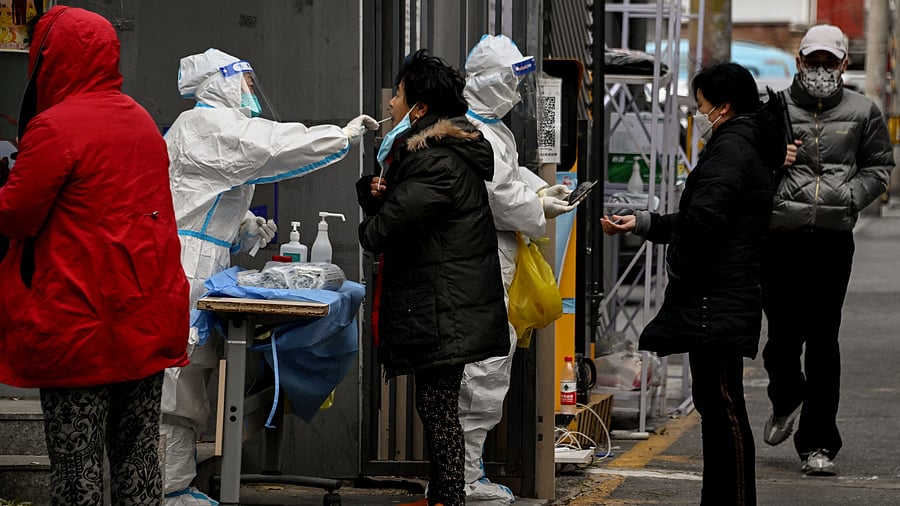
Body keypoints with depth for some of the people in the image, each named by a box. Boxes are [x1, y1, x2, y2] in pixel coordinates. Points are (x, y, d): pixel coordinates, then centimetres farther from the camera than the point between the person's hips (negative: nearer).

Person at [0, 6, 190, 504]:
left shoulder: (54, 128, -15)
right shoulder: (142, 121, 11)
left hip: (80, 325, -7)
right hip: (149, 323, 7)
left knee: (76, 462, -2)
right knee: (138, 451, 12)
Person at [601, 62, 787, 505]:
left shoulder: (730, 149, -14)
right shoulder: (747, 146, 19)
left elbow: (703, 218, -28)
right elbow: (697, 220, 27)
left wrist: (680, 271, -13)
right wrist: (642, 223, 23)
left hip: (715, 305, -11)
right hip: (723, 304, 11)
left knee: (722, 406, -8)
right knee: (716, 404, 15)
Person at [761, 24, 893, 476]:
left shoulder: (862, 112, 9)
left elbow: (879, 166, 17)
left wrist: (851, 197, -1)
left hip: (833, 238, 0)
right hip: (780, 235, 0)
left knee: (822, 340, -1)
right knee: (783, 333, 1)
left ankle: (818, 443, 5)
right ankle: (786, 399, 35)